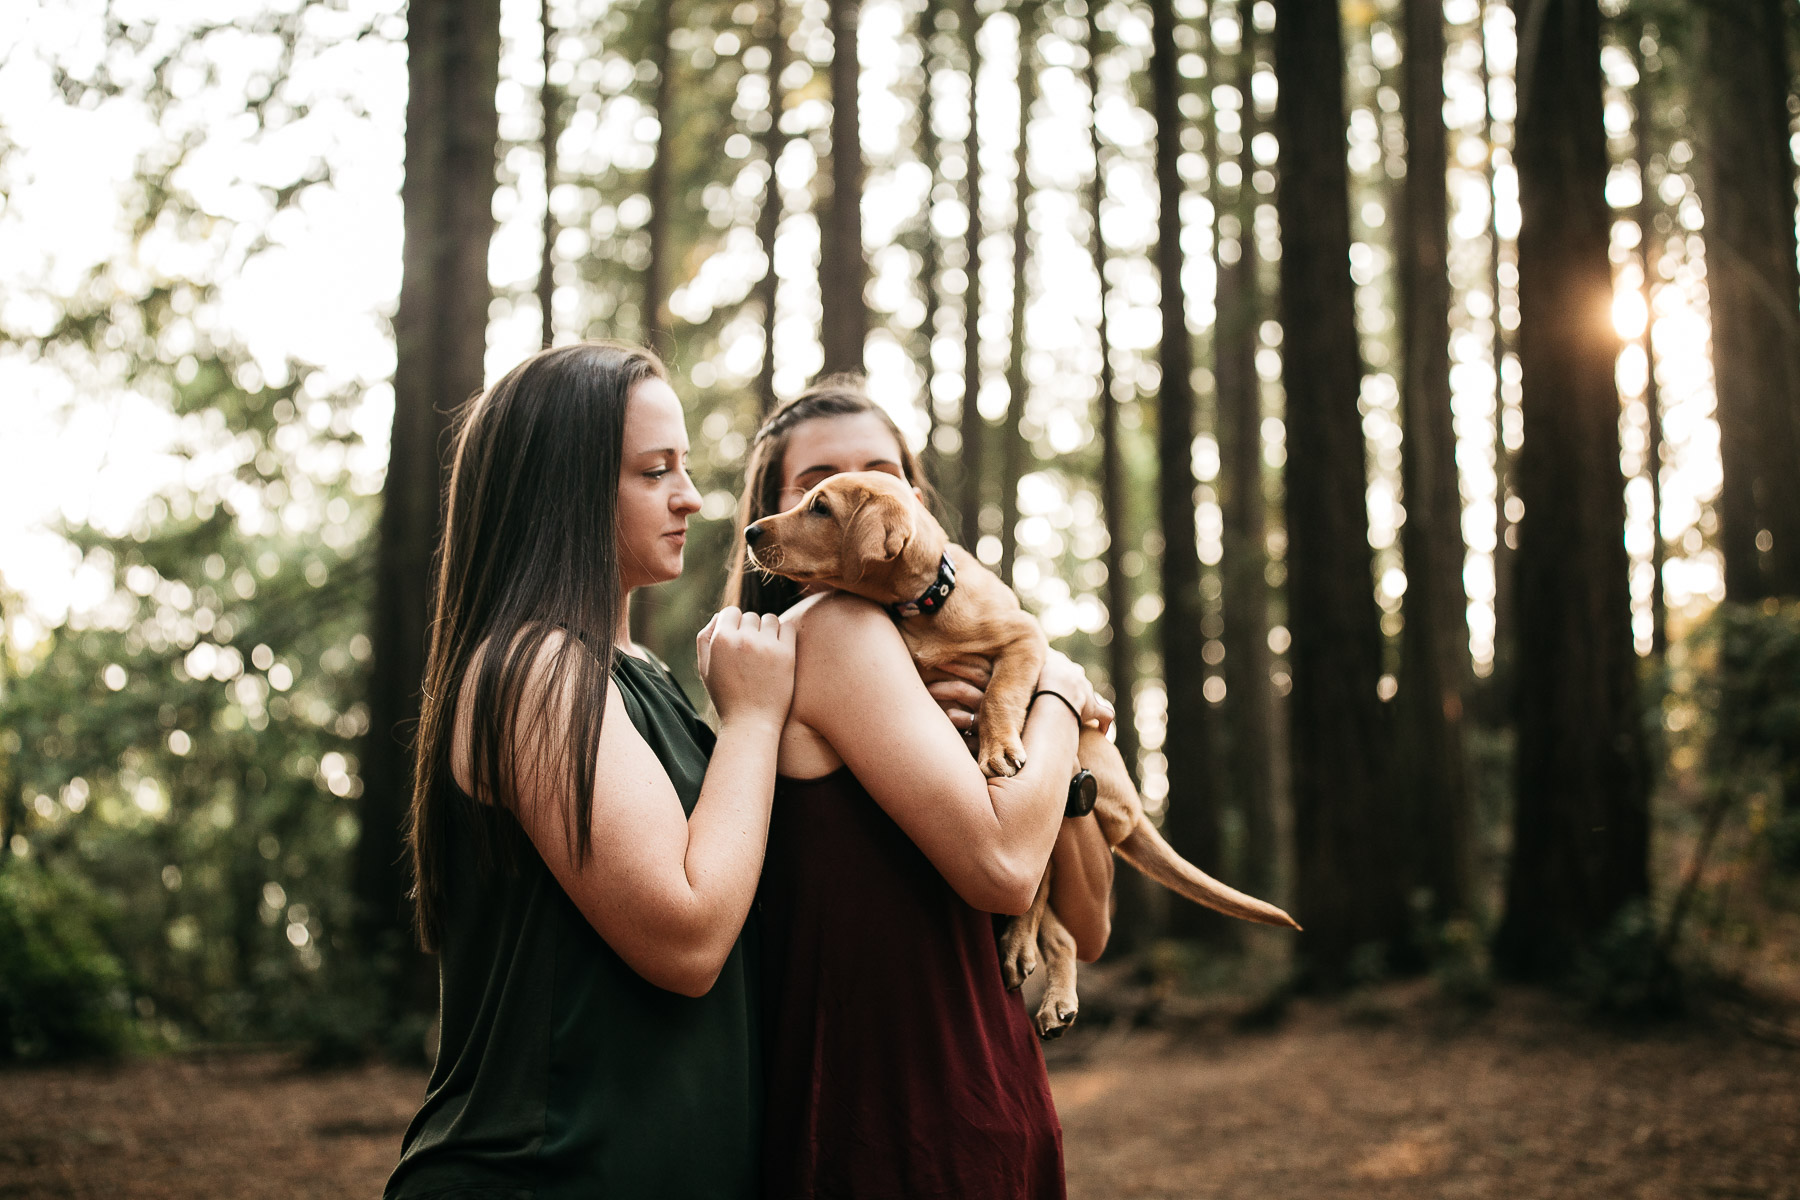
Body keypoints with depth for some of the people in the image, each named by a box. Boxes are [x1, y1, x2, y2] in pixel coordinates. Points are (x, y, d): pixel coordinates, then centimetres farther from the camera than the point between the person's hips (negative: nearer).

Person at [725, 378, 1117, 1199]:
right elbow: (1001, 867, -23)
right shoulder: (831, 626, -12)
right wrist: (1056, 696, -7)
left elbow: (1085, 931, 11)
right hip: (904, 1131, -9)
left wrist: (1066, 762, -4)